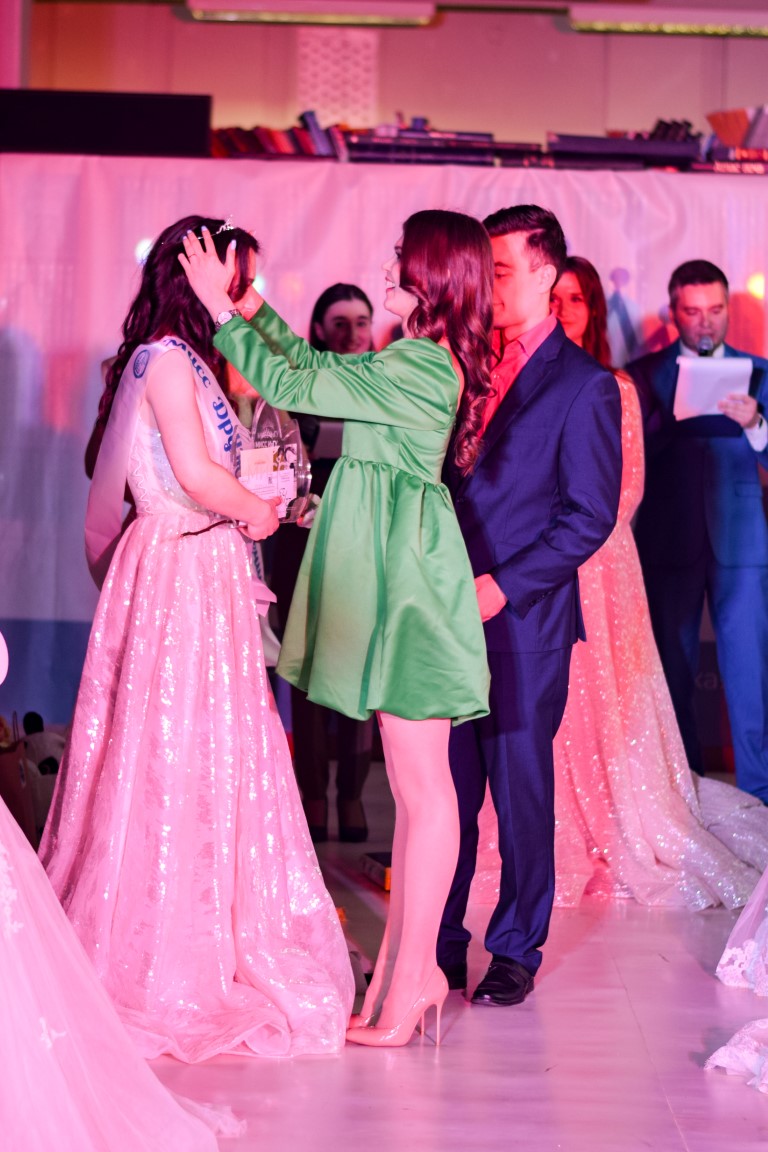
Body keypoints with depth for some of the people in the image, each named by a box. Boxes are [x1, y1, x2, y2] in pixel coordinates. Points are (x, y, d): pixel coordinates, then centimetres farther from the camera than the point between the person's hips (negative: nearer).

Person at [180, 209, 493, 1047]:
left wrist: (221, 307, -5)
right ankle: (407, 965, 20)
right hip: (395, 576, 10)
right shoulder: (422, 362, 14)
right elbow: (311, 368, 24)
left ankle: (409, 979, 4)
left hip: (403, 578, -10)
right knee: (413, 783, 12)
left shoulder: (417, 366, -16)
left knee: (421, 787, -3)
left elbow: (291, 385, -15)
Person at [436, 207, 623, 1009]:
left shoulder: (583, 386, -3)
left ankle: (516, 952, 18)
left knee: (521, 791, 5)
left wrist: (503, 586, -12)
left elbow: (591, 515, -7)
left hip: (523, 623, -4)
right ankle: (438, 947, 18)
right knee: (443, 790, 7)